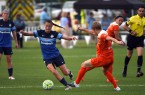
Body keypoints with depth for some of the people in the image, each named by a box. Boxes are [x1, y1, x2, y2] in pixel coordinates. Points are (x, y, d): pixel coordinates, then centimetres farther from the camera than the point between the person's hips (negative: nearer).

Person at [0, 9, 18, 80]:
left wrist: (16, 42, 9)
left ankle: (10, 75, 10)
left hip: (8, 44, 2)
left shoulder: (11, 23, 1)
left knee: (9, 59, 4)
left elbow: (14, 33, 10)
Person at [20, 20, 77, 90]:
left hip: (56, 55, 0)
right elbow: (29, 33, -14)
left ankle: (70, 73, 44)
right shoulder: (40, 33, -7)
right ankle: (67, 85, -10)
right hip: (47, 58, 0)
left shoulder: (54, 34, -9)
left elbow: (64, 37, -17)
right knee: (53, 71, -24)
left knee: (65, 72, 3)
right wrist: (24, 33, -35)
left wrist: (71, 38, -37)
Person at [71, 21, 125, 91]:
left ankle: (76, 83, 9)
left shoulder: (101, 35, -17)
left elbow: (109, 38, -38)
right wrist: (83, 29, 39)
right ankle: (116, 87, 28)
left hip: (103, 58, -10)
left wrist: (117, 41, -57)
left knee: (84, 64, 2)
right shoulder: (103, 33, 13)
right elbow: (92, 33, 32)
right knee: (105, 71, 36)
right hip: (110, 58, 10)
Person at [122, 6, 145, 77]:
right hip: (132, 38, -3)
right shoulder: (133, 18, -13)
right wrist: (131, 31, -23)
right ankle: (125, 69, 32)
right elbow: (125, 26, -10)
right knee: (129, 55, 10)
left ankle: (138, 71, -16)